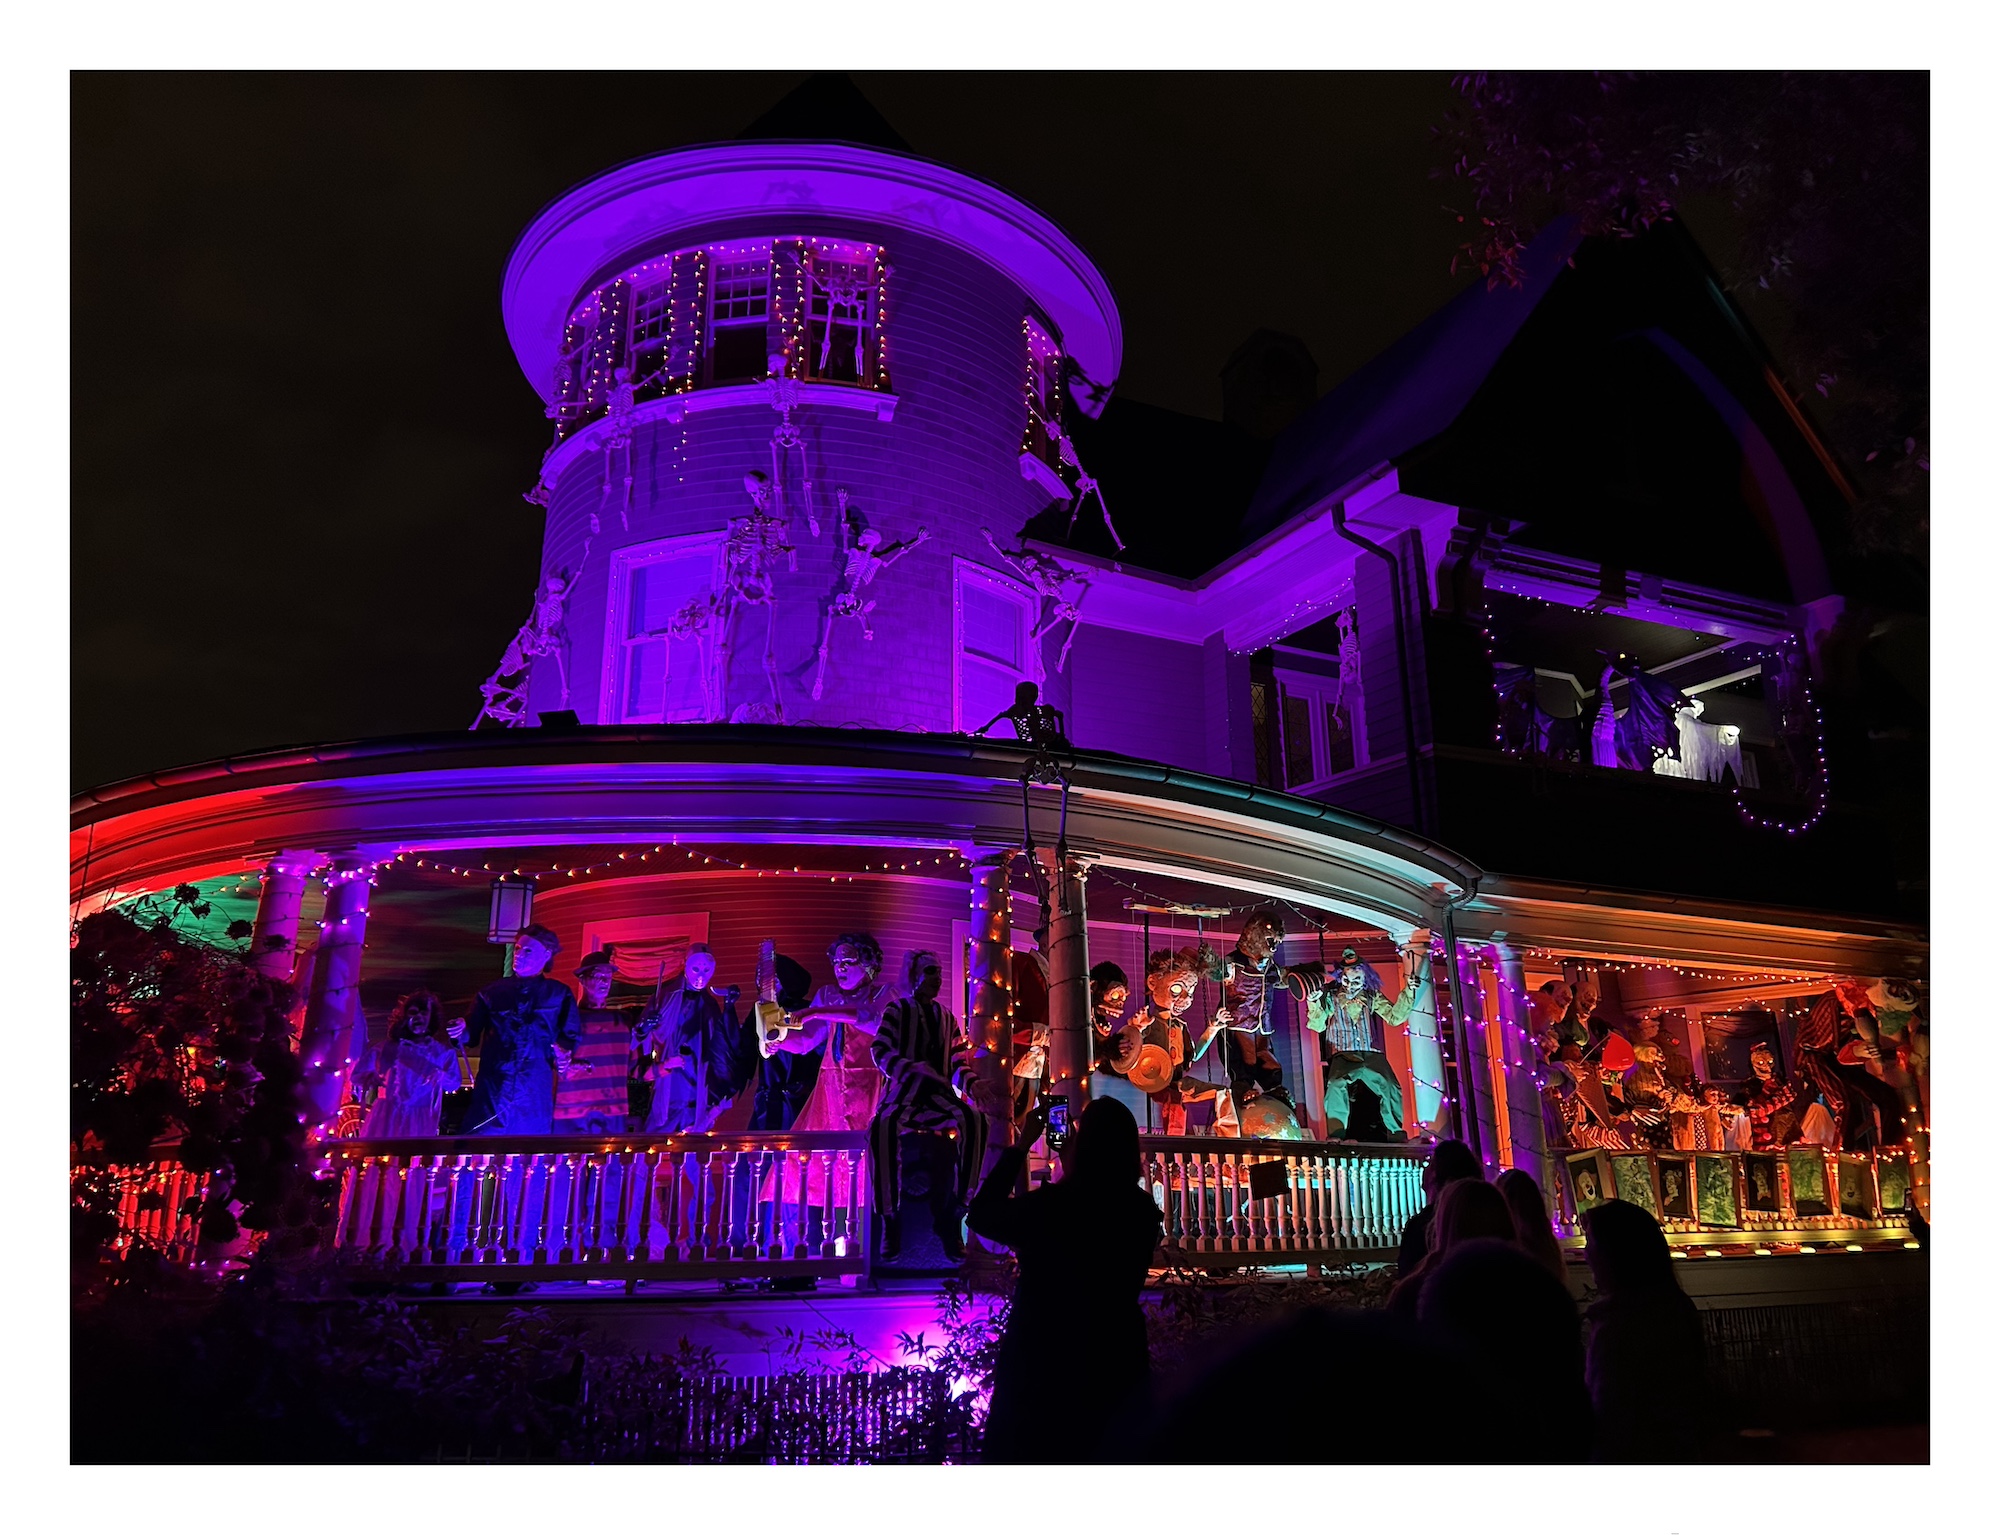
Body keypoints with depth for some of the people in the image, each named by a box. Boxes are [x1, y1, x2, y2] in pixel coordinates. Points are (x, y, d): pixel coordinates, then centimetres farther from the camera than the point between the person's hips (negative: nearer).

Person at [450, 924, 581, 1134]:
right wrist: (462, 1032, -8)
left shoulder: (560, 995, 9)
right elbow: (473, 1036, 13)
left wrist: (564, 1052, -14)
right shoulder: (493, 992, 12)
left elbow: (572, 1036, 6)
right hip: (491, 1093, 1)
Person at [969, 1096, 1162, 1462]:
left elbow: (980, 1215, -5)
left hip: (1042, 1371, -4)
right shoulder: (1143, 1211, -6)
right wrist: (1071, 1166, 9)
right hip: (1116, 1367, 5)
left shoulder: (1051, 1205, -21)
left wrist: (1022, 1145, -1)